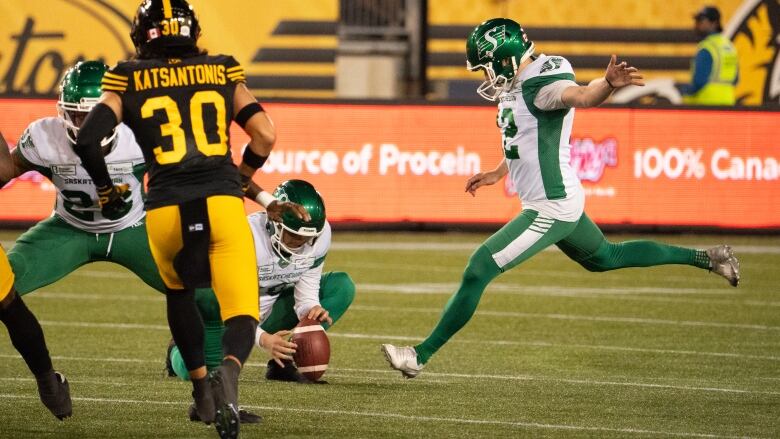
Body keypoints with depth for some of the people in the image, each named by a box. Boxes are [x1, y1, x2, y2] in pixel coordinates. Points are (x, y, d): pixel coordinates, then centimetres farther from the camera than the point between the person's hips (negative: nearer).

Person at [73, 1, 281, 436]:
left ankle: (201, 383, 25)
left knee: (179, 291, 30)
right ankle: (229, 371, -32)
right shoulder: (223, 74, 12)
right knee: (241, 314, 0)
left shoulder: (129, 82, 9)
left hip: (166, 211, 1)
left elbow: (88, 139, 0)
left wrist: (107, 190, 17)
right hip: (222, 203, -1)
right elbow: (265, 135, 9)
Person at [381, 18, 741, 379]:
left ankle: (422, 355, -5)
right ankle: (704, 259, 38)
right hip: (558, 201, 11)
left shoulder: (541, 85, -21)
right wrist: (498, 173, 36)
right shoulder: (518, 86, 9)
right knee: (606, 258, 29)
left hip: (550, 208, -11)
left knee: (478, 271, -10)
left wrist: (608, 84, -63)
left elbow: (582, 95, -42)